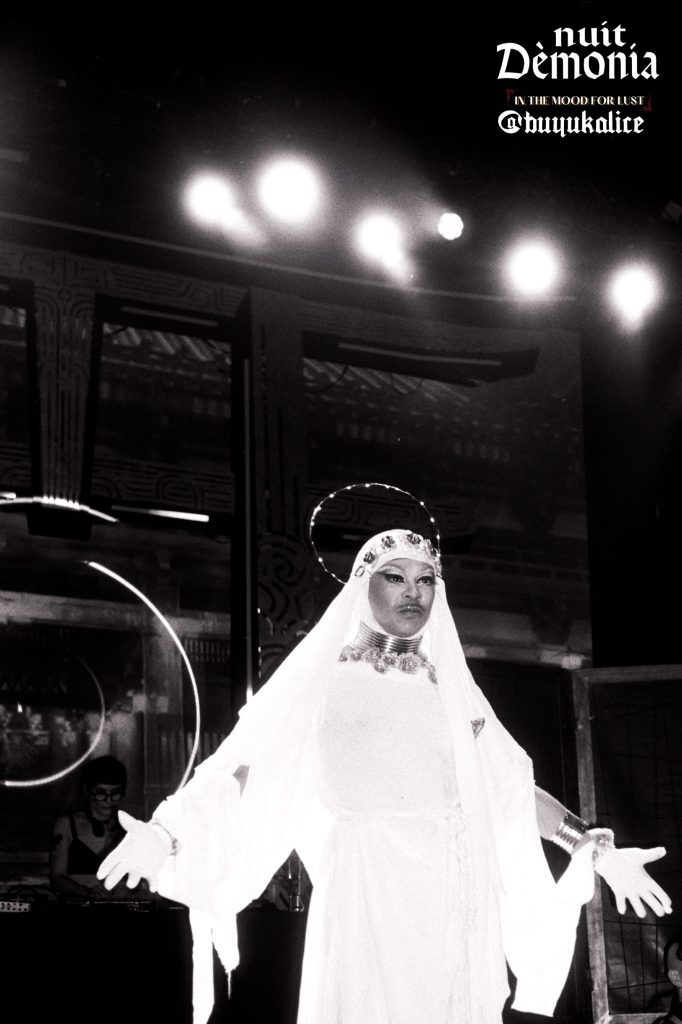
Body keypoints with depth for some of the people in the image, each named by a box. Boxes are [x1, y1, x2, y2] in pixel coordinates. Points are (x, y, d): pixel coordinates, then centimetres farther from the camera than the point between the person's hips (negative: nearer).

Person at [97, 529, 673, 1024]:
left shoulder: (453, 690, 16)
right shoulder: (322, 682, 6)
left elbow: (514, 789, 18)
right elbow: (239, 772, -2)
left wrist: (598, 849, 10)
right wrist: (166, 834, -16)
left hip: (453, 907, 3)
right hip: (366, 901, -3)